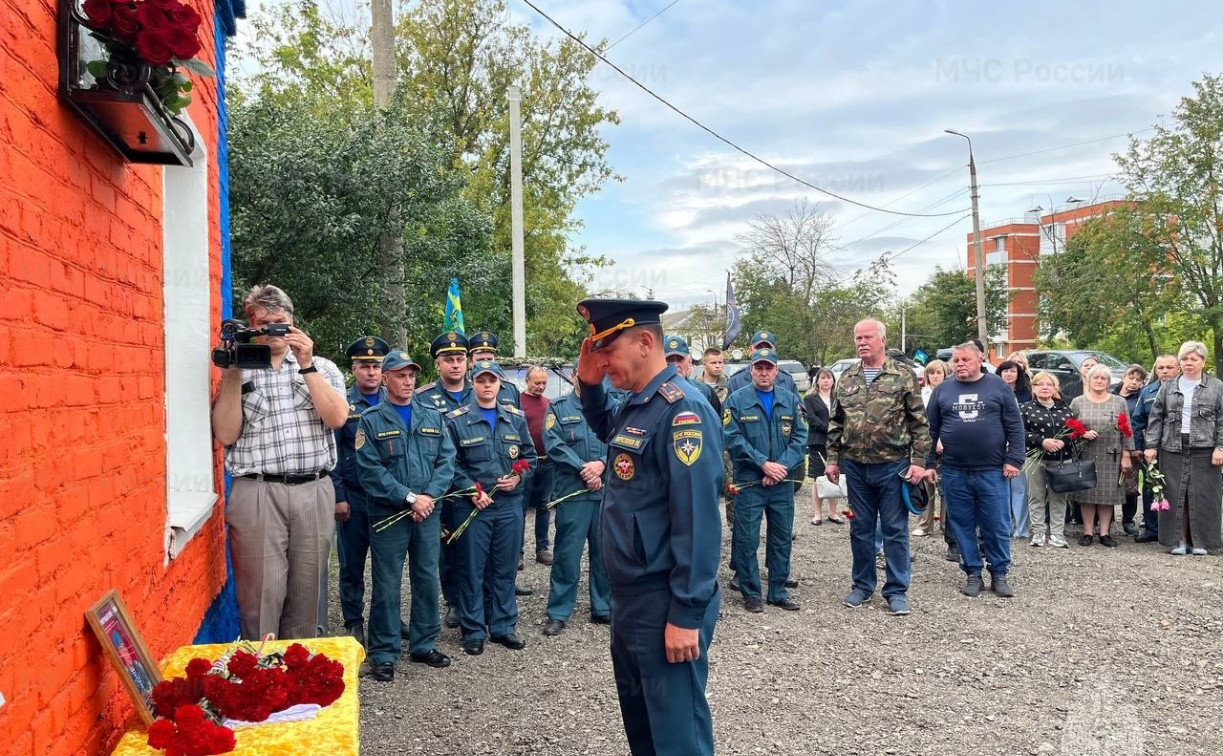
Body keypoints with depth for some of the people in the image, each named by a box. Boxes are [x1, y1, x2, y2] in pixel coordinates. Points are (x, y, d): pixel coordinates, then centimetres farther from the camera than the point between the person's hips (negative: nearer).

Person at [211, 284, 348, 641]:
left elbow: (337, 418, -5)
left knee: (305, 594, 8)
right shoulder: (236, 372, 10)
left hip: (314, 492, 2)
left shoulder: (322, 368, 12)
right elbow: (226, 434, -1)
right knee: (261, 595, -5)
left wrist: (306, 365, -8)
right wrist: (233, 373, -7)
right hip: (256, 493, -1)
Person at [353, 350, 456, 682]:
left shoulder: (432, 417, 11)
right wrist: (409, 498, -15)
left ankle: (423, 644, 25)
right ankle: (384, 653, 12)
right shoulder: (371, 420, -2)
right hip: (388, 514, -4)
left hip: (428, 513, 4)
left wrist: (429, 495, -11)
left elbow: (446, 460, 4)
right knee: (387, 585, 1)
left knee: (427, 579, 11)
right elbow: (370, 470, -10)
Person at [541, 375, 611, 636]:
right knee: (567, 553, -1)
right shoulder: (558, 408, 2)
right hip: (572, 492, -3)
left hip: (607, 491, 3)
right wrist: (583, 468, -15)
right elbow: (554, 445, -9)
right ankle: (558, 613, 9)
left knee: (604, 552, 12)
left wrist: (602, 463, -16)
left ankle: (603, 608, 25)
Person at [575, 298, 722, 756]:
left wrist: (687, 614, -23)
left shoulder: (681, 409, -20)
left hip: (665, 605, -9)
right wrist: (589, 386, 12)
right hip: (630, 597, 9)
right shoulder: (633, 406, 9)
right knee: (637, 713, 23)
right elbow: (607, 430, 33)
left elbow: (697, 519, -24)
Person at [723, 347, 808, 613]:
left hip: (783, 483, 4)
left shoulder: (790, 400, 7)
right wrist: (764, 464, -15)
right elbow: (733, 438, -10)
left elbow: (800, 437, 2)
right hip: (749, 482, -3)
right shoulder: (737, 399, -3)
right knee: (747, 539, 1)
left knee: (782, 538, 10)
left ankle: (778, 591, 22)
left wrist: (782, 467, -11)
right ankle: (751, 593, 13)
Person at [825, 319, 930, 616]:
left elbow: (919, 422, -4)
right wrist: (833, 459, 7)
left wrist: (918, 461, -10)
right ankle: (863, 585, 25)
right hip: (855, 467, 4)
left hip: (892, 466, -3)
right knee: (860, 529, 12)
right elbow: (835, 423, 13)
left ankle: (897, 590, 14)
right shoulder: (846, 379, 8)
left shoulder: (903, 376, -3)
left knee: (895, 530, 4)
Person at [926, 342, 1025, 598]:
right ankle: (973, 574, 19)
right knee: (963, 526, 7)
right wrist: (928, 464, 6)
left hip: (992, 472, -2)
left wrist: (1014, 460, -5)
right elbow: (930, 431, 10)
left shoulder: (998, 387, 3)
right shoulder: (942, 390, 7)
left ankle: (999, 574, 17)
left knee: (997, 526, 4)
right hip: (954, 473, 2)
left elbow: (1015, 427, 2)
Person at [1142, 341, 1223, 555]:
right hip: (1173, 449, 2)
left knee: (1202, 495, 0)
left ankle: (1201, 541, 10)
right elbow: (1156, 417, 9)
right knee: (1175, 495, 2)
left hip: (1204, 450, -2)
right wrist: (1151, 445, 2)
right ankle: (1179, 540, 8)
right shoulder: (1168, 387, 11)